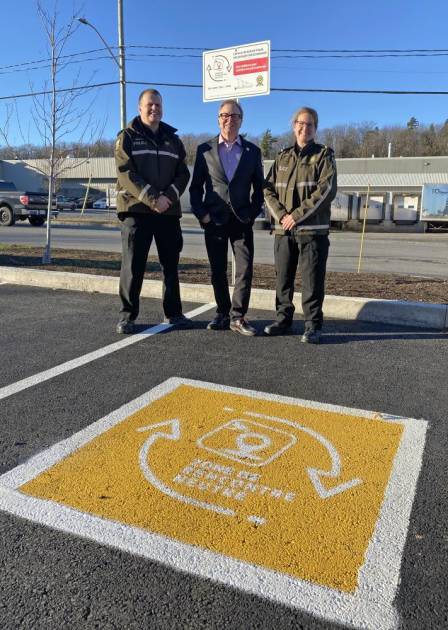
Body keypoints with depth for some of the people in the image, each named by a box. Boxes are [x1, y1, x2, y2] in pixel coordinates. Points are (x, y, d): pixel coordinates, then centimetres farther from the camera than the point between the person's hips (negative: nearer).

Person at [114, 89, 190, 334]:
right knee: (133, 265, -4)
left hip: (168, 211, 4)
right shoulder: (128, 137, 4)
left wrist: (169, 196, -12)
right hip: (136, 210, -4)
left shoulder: (173, 140, 16)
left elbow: (183, 173, 7)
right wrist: (152, 198, -19)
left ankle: (173, 312, 18)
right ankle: (127, 316, 4)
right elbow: (126, 173, -9)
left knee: (171, 263, 8)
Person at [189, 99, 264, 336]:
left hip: (242, 220, 0)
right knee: (217, 271, 5)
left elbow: (259, 187, 11)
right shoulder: (205, 149, 8)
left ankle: (237, 317, 1)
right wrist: (200, 213, -4)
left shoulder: (253, 151, 10)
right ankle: (222, 313, 18)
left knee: (245, 269, -7)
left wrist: (253, 213, -1)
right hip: (214, 220, 0)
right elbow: (196, 186, 7)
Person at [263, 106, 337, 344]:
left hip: (313, 229, -4)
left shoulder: (323, 155, 5)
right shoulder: (283, 157, 16)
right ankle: (283, 318, 21)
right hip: (283, 229, 4)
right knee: (283, 278, 9)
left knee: (312, 280, -4)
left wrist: (297, 215, -14)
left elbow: (326, 190, -8)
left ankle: (313, 325, 4)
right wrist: (281, 215, -9)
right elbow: (268, 189, 9)